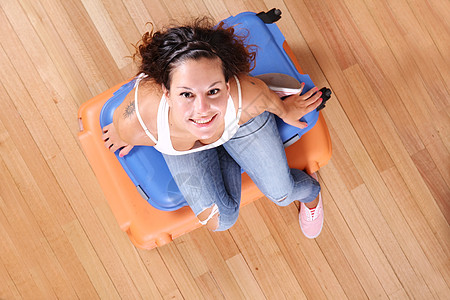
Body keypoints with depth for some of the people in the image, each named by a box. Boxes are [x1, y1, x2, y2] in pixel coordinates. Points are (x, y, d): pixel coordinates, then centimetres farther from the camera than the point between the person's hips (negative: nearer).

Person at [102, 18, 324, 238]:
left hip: (241, 123, 0)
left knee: (283, 193, 12)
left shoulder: (248, 99, -44)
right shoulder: (134, 125, -45)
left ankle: (311, 192, 52)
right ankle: (228, 161, 30)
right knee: (220, 220, -1)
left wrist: (285, 111, 5)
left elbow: (272, 100, -18)